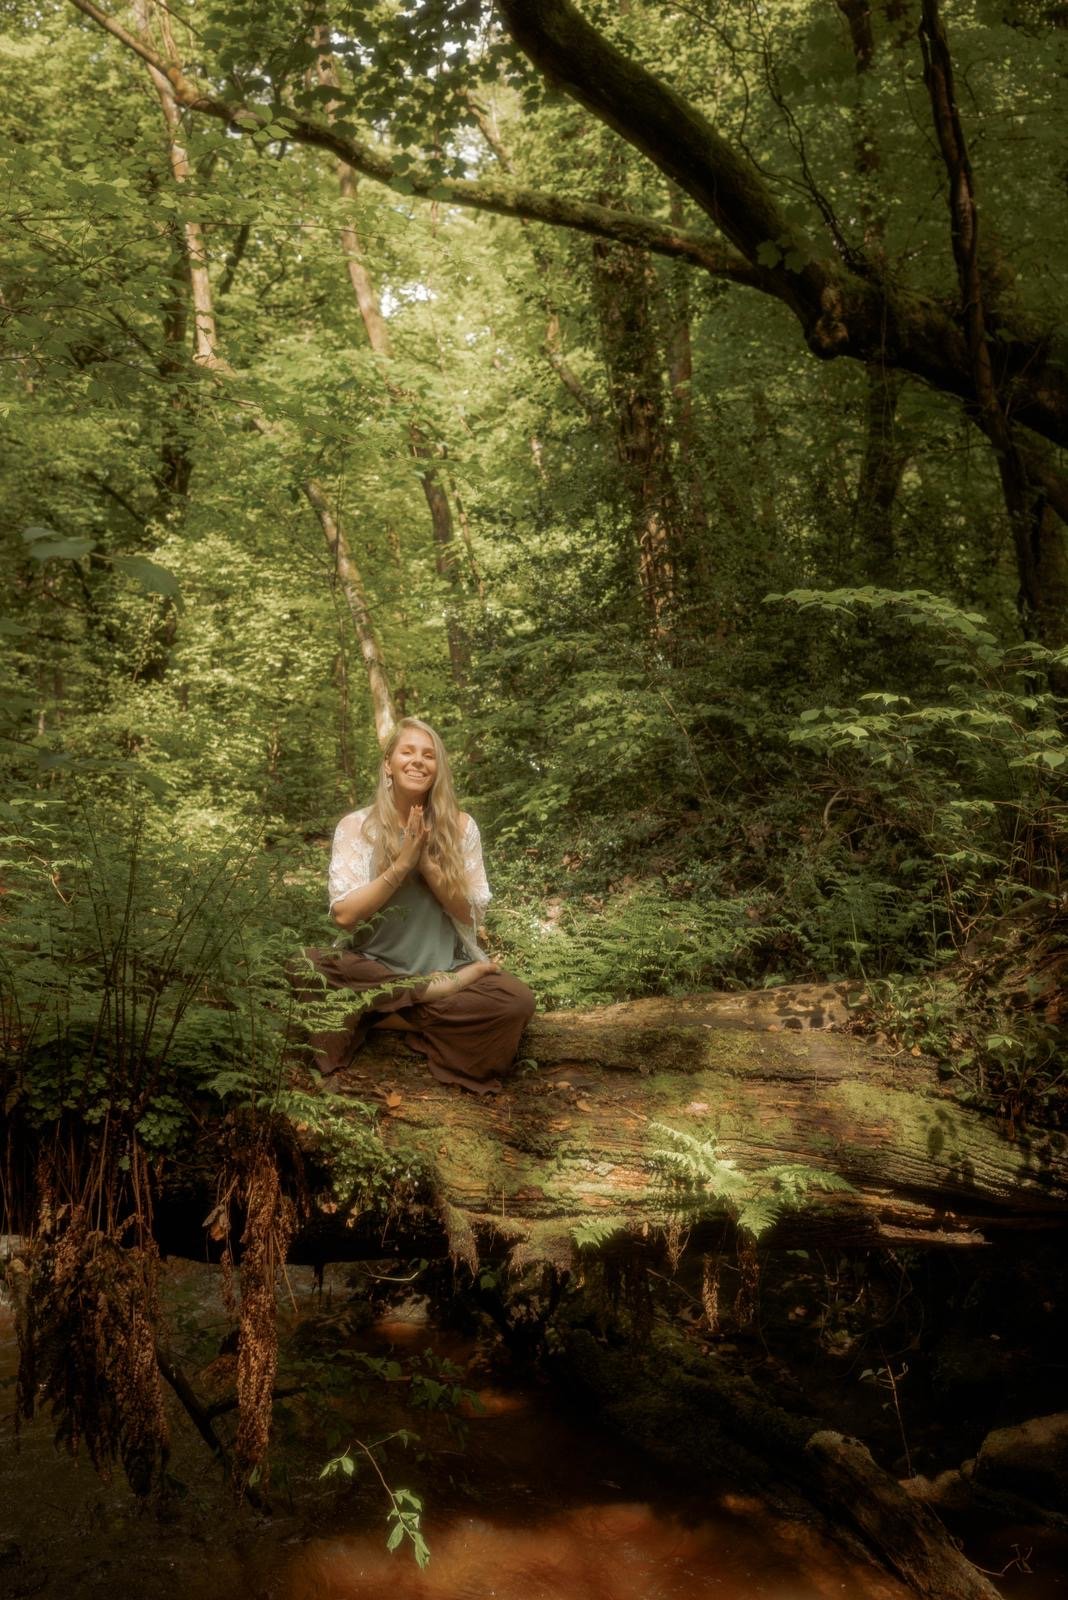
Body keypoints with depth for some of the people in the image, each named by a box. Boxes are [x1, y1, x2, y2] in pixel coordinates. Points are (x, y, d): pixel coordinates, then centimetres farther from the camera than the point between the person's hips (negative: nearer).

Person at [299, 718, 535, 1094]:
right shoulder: (355, 826, -2)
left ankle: (371, 1015, -16)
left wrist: (427, 862, -16)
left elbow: (471, 912, -3)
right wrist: (402, 864, -19)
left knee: (517, 1001, -28)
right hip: (372, 968, 0)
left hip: (447, 968, 1)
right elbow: (344, 914, -11)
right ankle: (434, 995, -17)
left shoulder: (460, 827, 1)